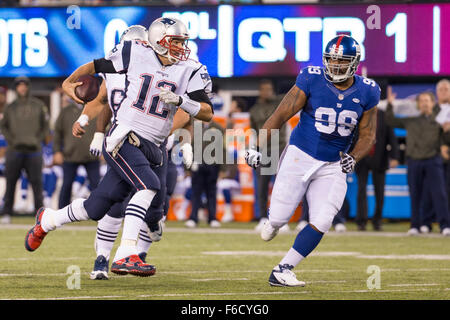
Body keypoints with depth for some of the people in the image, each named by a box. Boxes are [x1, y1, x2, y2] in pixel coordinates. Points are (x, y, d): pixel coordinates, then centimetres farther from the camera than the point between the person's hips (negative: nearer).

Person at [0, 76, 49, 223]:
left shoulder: (38, 105, 7)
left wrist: (38, 140, -4)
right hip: (15, 150, 1)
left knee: (36, 181, -2)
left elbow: (45, 126, 10)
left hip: (34, 150, -1)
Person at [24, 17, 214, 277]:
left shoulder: (190, 72, 2)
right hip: (123, 139, -4)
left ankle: (47, 220, 37)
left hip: (152, 149, 4)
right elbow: (97, 66, 13)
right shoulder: (137, 54, -2)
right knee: (149, 185, -29)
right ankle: (125, 256, -28)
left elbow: (207, 113, -5)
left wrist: (179, 100, -20)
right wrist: (70, 81, 7)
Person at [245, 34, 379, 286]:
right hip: (301, 155, -2)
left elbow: (368, 134, 5)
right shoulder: (311, 80, -10)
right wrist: (257, 147, -12)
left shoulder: (367, 93, -3)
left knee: (321, 223, -10)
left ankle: (282, 271, 2)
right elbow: (282, 114, -7)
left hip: (333, 166, 2)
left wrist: (354, 158, -15)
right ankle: (275, 221, 36)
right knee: (280, 216, -4)